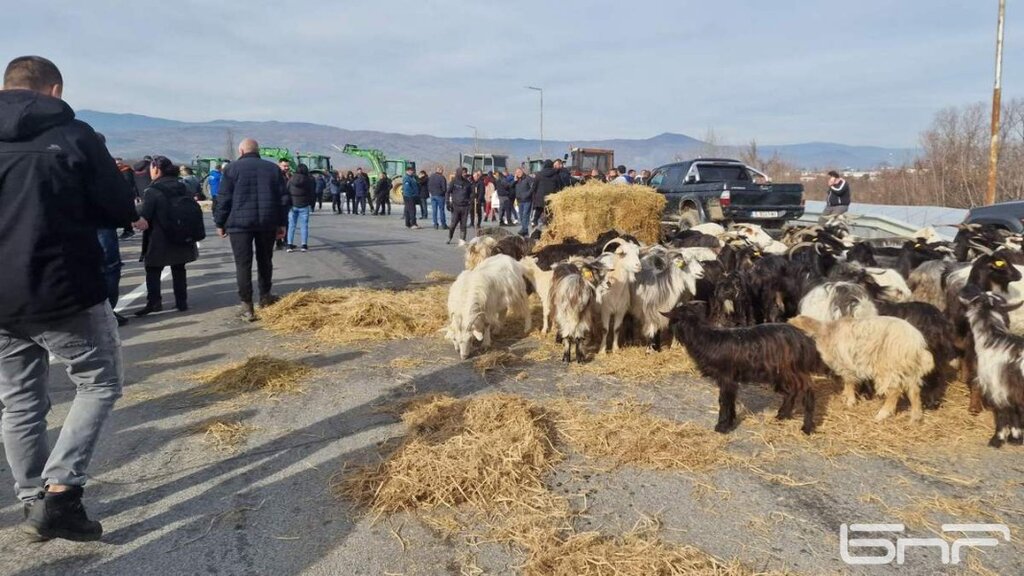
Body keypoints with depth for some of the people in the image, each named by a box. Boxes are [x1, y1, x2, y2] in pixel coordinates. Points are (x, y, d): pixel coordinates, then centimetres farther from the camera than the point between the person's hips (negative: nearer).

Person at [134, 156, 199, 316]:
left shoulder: (151, 191, -14)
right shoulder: (183, 187, 6)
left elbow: (143, 216, -14)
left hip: (159, 241, -5)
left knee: (153, 271, 6)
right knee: (179, 270, 13)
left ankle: (154, 302, 0)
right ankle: (182, 302, 14)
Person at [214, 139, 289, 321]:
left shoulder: (233, 168, 0)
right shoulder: (273, 168, 10)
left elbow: (224, 198, -3)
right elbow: (283, 198, 8)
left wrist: (220, 223, 5)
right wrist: (282, 223, 12)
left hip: (240, 223, -3)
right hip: (267, 223, 3)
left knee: (243, 264, 0)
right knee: (265, 260, 18)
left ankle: (247, 306, -2)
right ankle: (265, 296, 28)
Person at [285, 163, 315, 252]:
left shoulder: (291, 180, -1)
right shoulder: (309, 180, -6)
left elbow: (286, 192, 2)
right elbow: (313, 194, -2)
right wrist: (312, 205, 9)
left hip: (292, 206, 1)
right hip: (304, 206, -1)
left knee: (291, 225, 7)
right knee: (304, 225, 4)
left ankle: (290, 245, 4)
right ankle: (304, 245, 2)